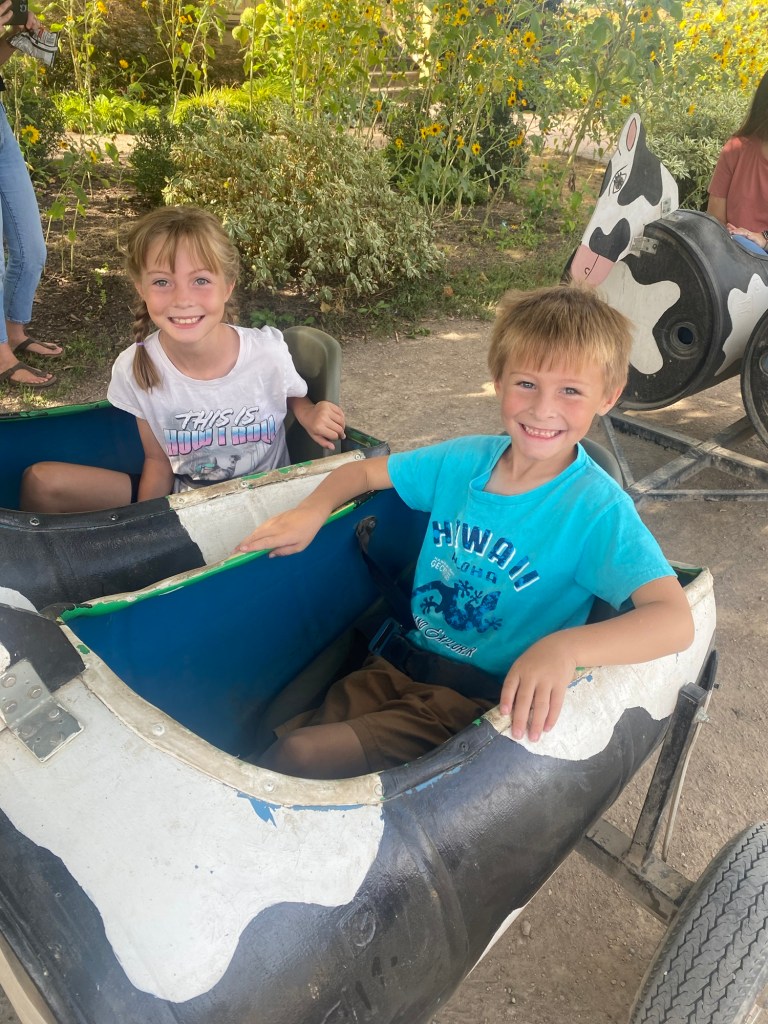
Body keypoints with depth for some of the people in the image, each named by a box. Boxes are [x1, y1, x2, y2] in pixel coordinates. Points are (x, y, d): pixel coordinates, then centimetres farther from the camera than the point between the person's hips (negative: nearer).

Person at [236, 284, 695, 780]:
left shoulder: (598, 509, -15)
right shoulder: (463, 460, 1)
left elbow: (676, 620, -25)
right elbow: (362, 471, 15)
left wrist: (563, 647, -42)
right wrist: (313, 510, -5)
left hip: (477, 704, -5)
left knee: (300, 757, -22)